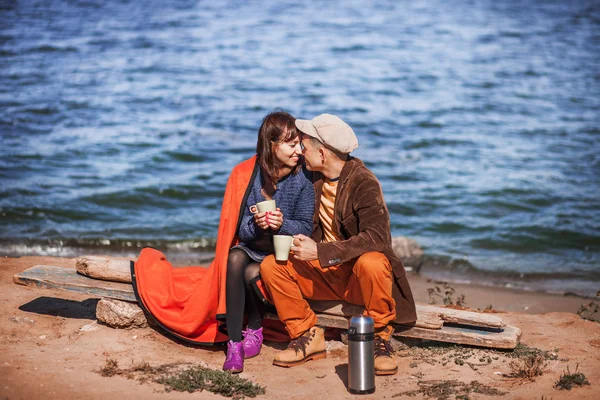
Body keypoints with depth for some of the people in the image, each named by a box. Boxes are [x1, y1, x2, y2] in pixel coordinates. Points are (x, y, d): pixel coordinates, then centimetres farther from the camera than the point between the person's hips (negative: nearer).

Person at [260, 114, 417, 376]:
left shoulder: (364, 182, -18)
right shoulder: (312, 178, 3)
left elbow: (376, 238, -29)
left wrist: (319, 251, -32)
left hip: (359, 271, -6)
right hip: (323, 271, 6)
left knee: (371, 263, -39)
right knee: (271, 265, -15)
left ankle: (379, 338, -16)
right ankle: (308, 336, -3)